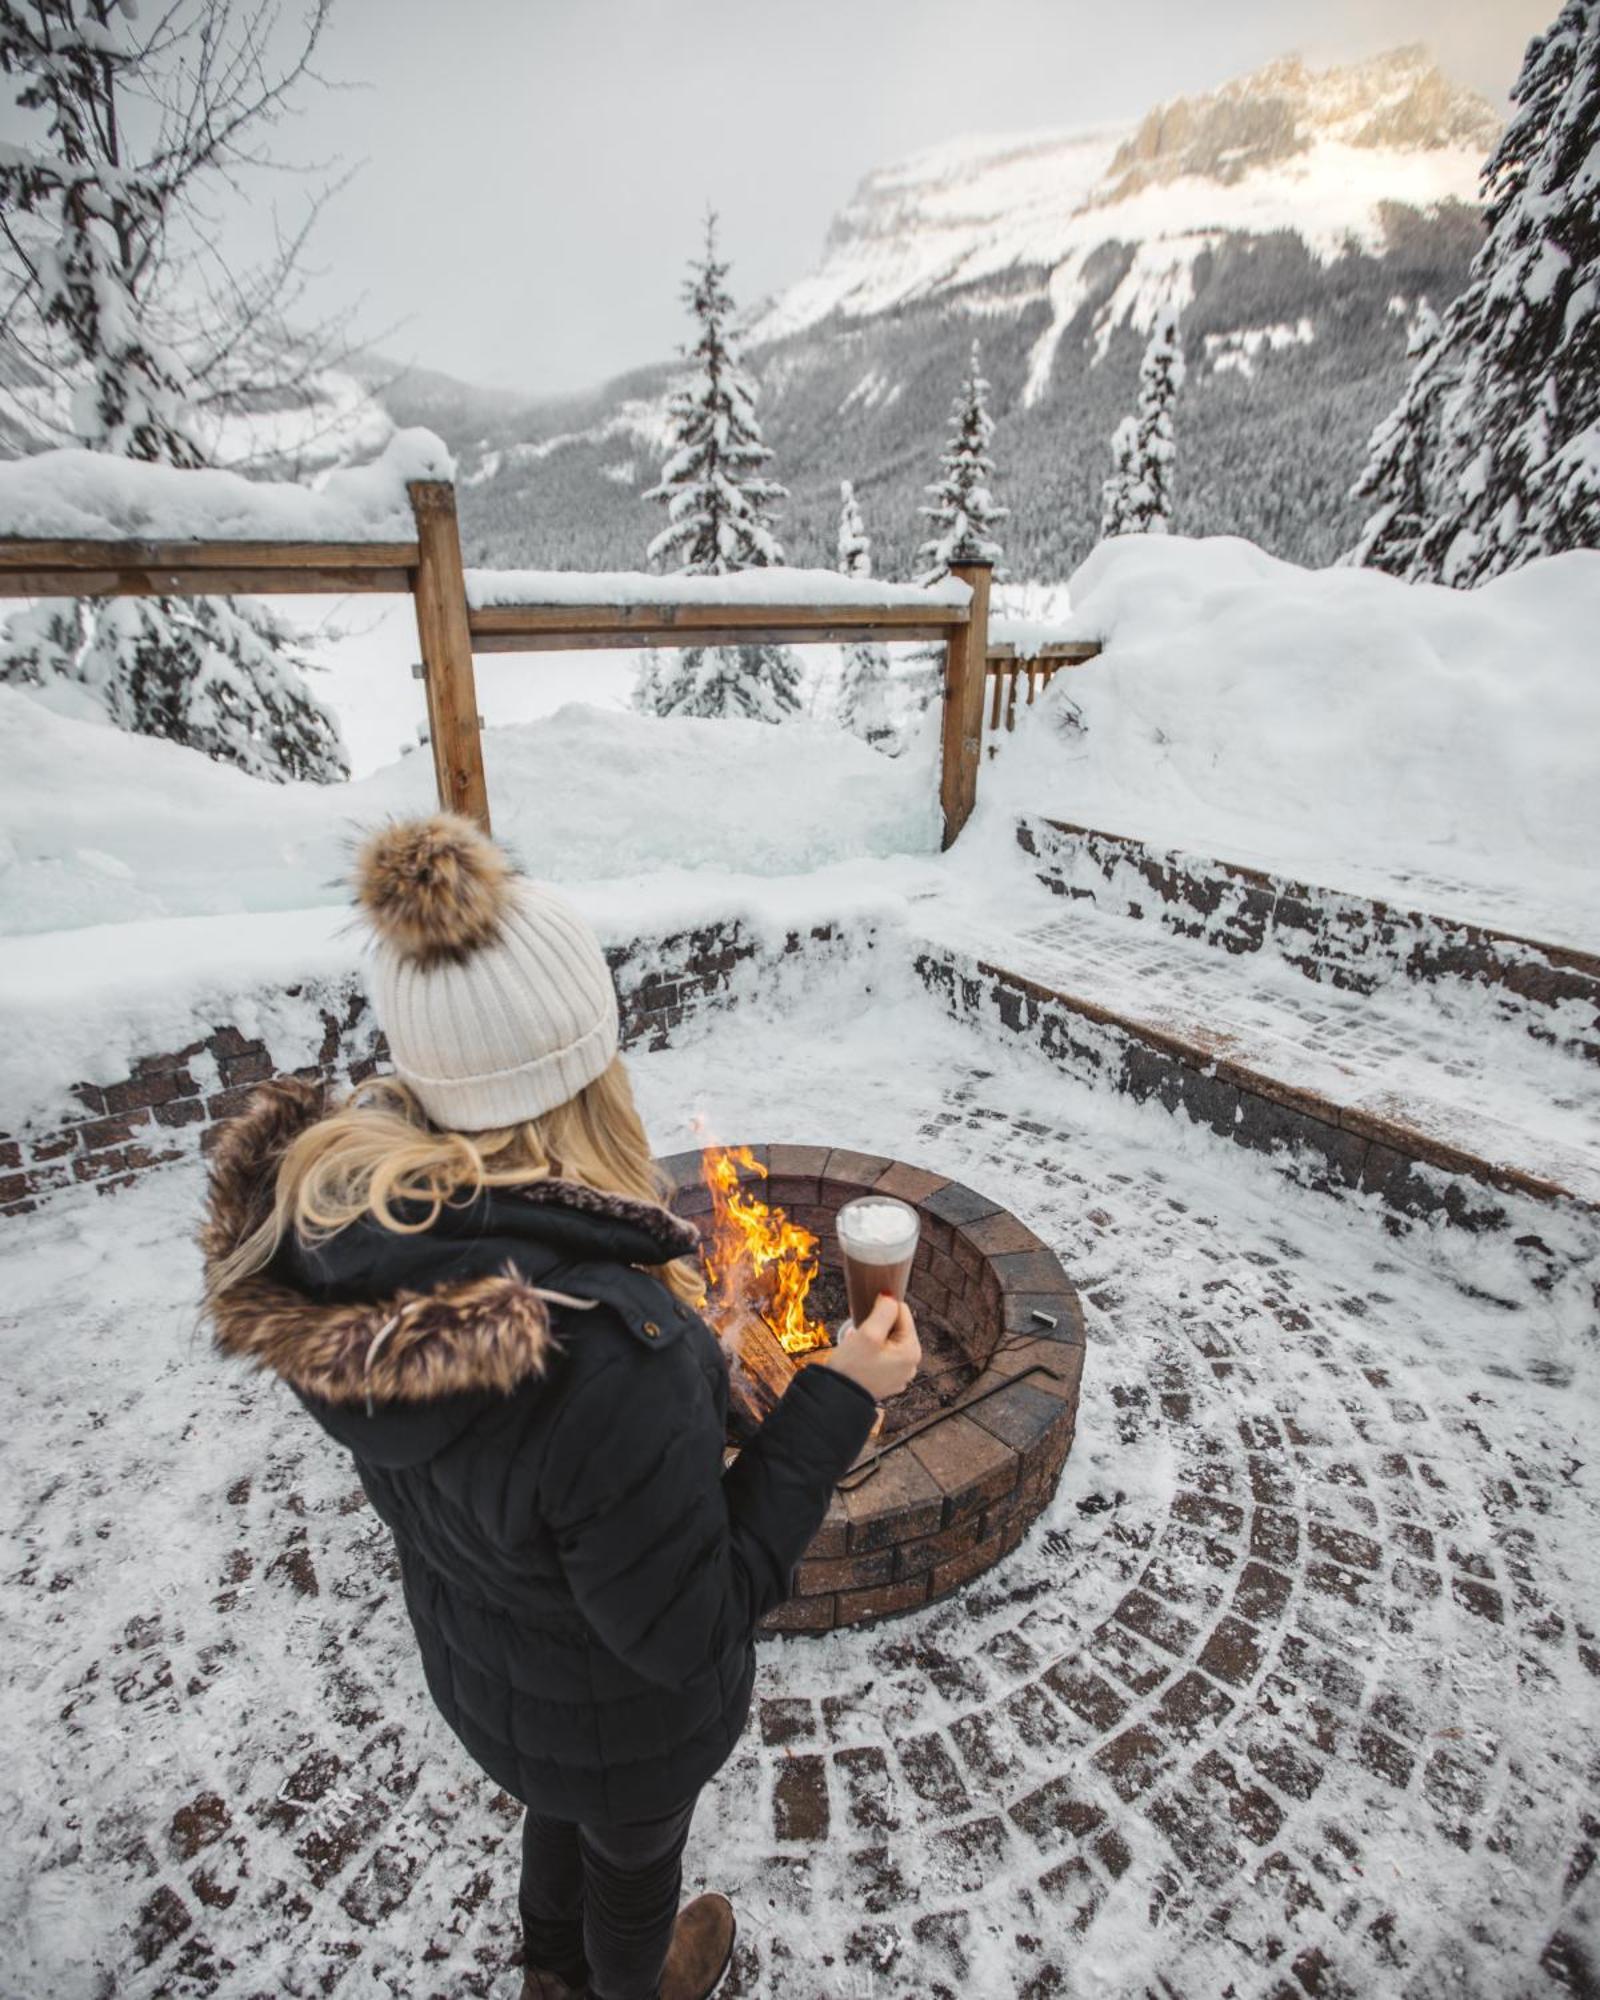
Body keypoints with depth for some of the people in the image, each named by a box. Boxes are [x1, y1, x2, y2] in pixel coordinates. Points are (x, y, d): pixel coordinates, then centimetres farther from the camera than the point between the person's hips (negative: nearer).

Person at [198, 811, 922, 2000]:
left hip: (474, 1658, 5)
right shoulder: (611, 1356, -47)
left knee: (562, 1810, 38)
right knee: (634, 1855, 32)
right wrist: (838, 1402, -27)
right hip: (623, 1711, -5)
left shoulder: (328, 1208, -25)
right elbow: (690, 1632, -29)